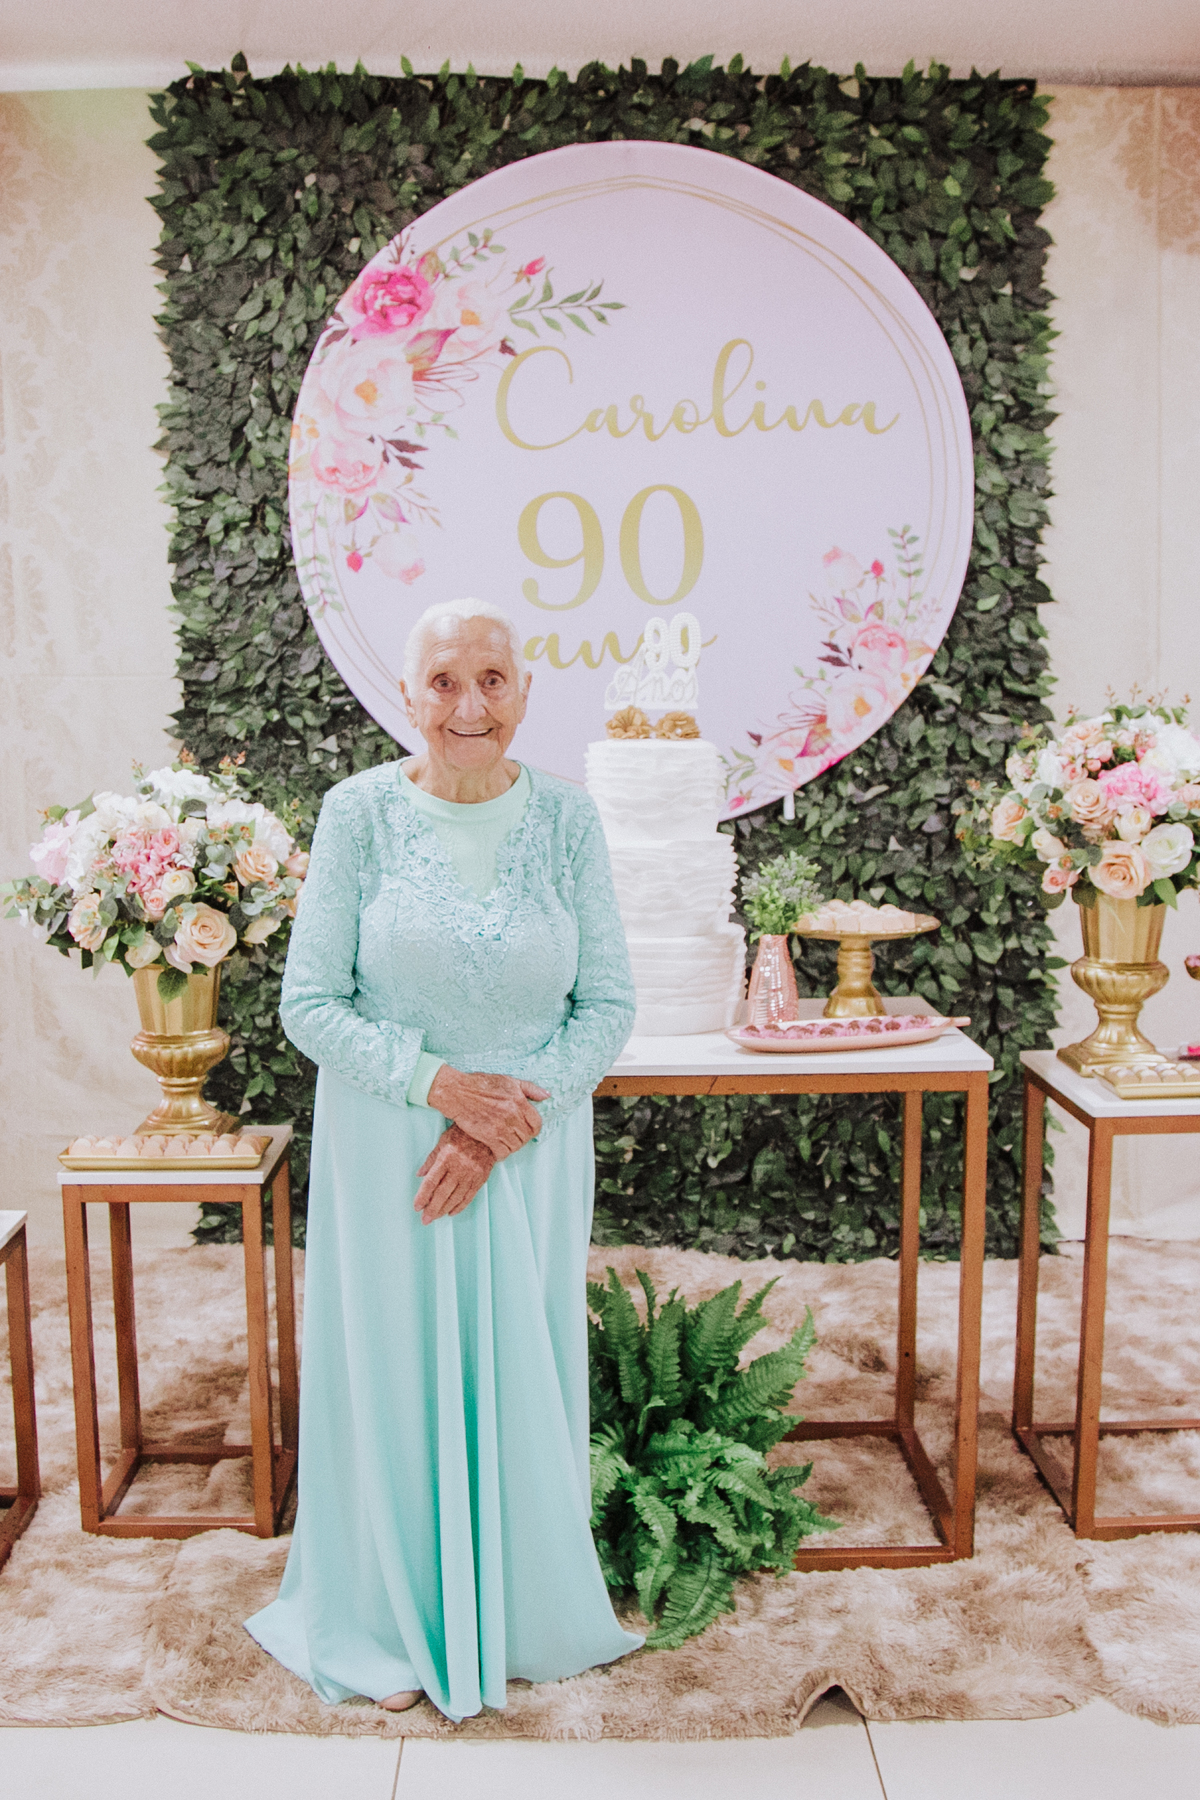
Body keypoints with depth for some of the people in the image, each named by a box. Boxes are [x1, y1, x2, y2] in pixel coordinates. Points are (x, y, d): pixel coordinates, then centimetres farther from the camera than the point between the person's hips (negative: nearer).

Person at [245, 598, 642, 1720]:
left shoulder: (565, 819, -5)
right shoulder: (359, 813, -8)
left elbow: (609, 1004, -4)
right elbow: (309, 1003, -7)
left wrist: (502, 1118, -15)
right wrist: (437, 1081, -20)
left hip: (531, 1149, 1)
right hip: (386, 1149, -1)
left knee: (522, 1374, 11)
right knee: (395, 1367, 10)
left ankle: (519, 1612, 36)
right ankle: (394, 1624, 33)